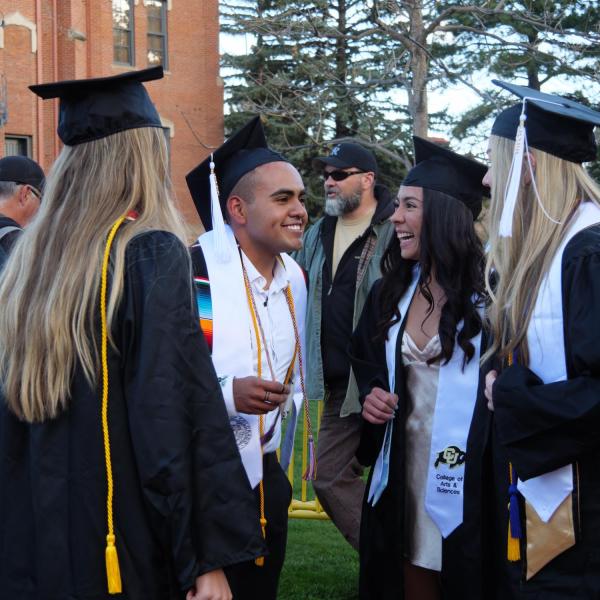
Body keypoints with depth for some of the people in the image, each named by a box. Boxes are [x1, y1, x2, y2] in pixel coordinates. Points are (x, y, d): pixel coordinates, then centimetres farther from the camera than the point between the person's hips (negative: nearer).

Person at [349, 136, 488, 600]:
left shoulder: (488, 294, -13)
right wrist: (372, 392, 1)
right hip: (401, 469, 6)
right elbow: (366, 359, 20)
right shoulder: (390, 292, 7)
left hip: (468, 474, -5)